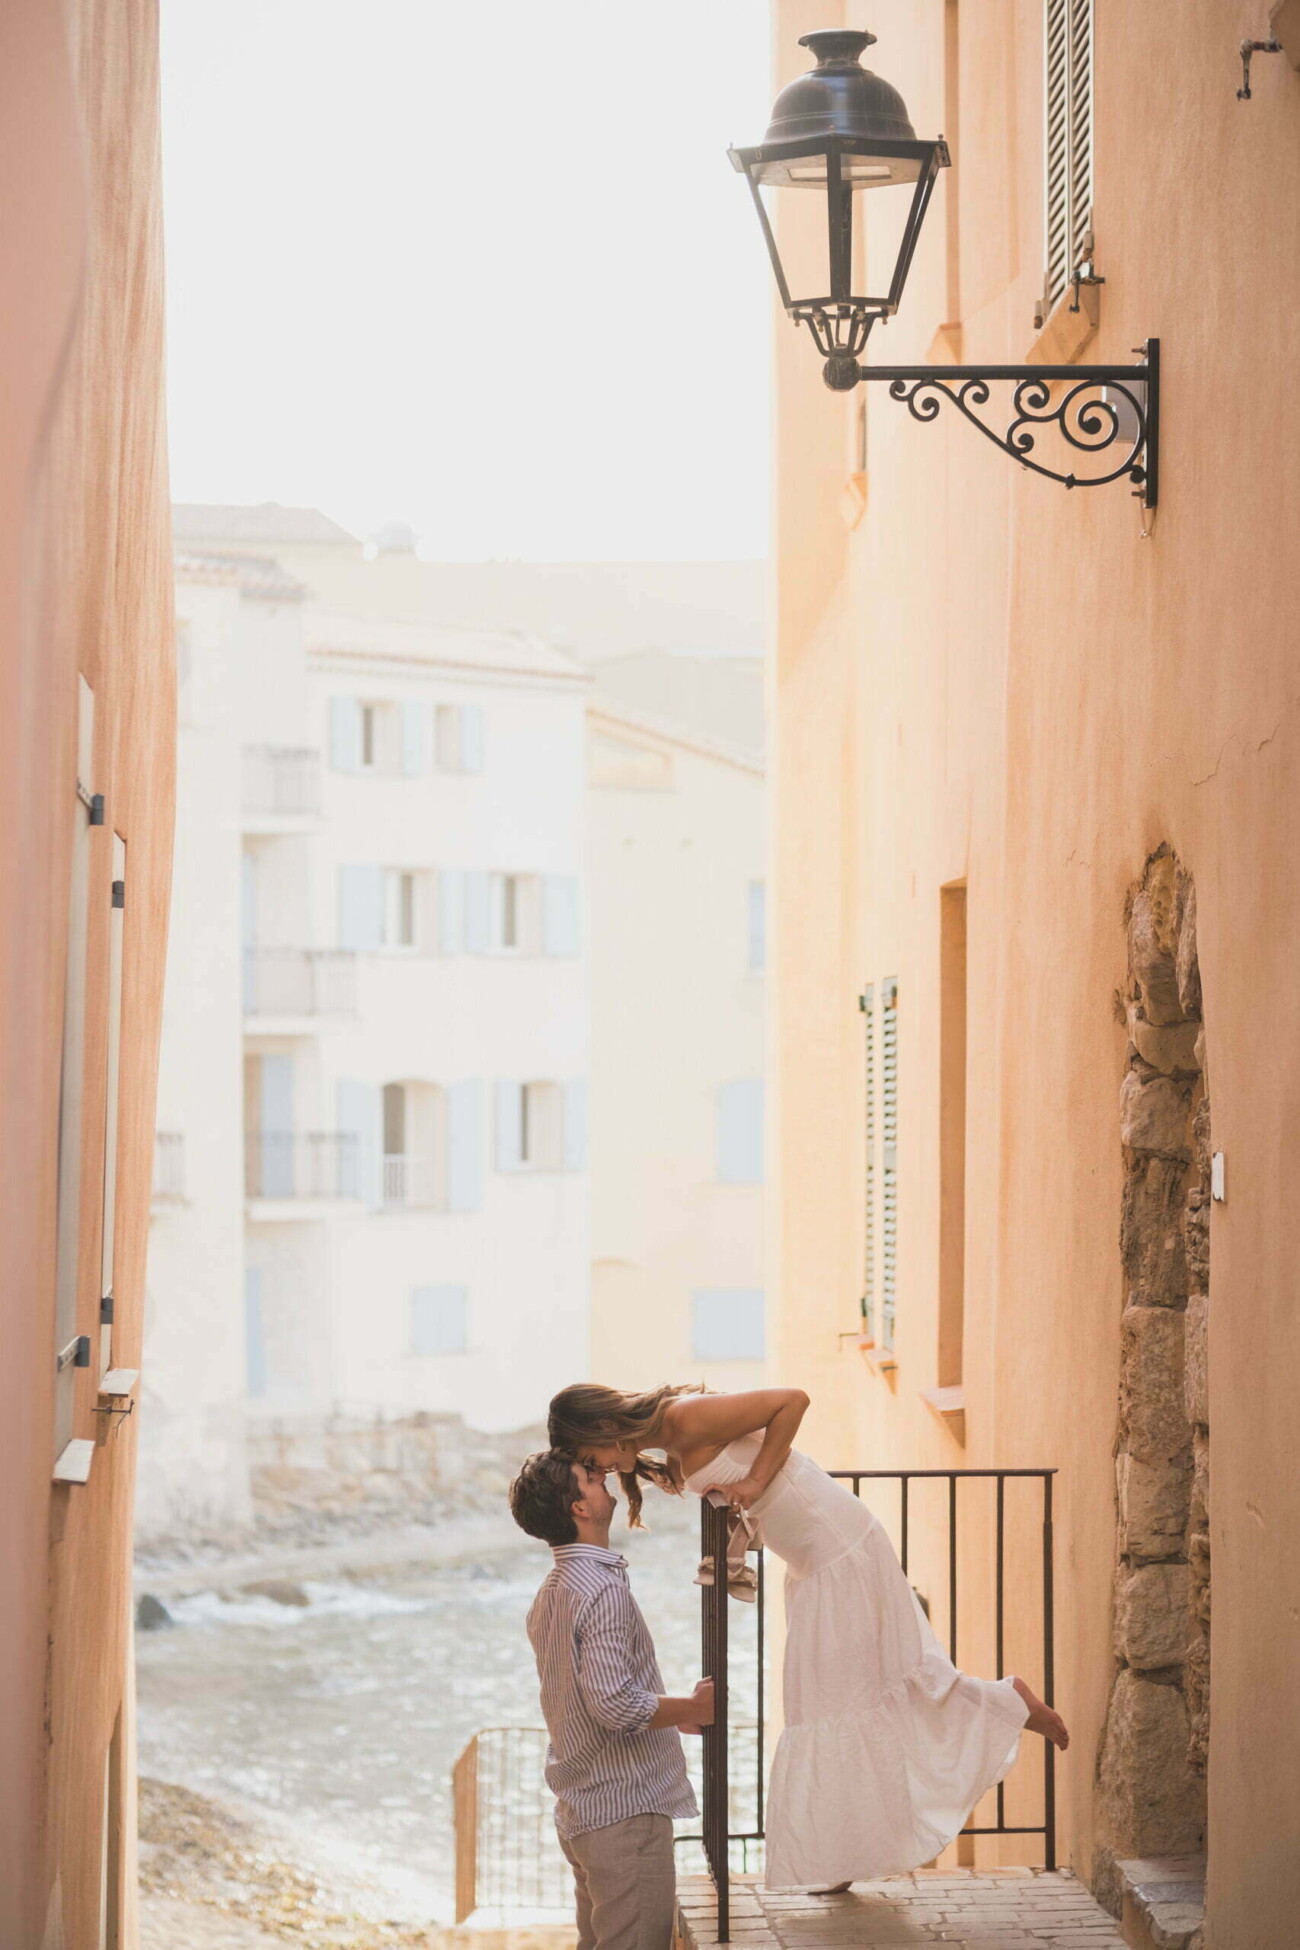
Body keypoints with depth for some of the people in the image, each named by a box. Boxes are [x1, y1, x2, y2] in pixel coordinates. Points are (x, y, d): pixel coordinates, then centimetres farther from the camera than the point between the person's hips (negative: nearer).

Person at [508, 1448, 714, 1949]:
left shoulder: (552, 1591, 14)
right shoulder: (603, 1590, -18)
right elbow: (616, 1705, -26)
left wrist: (674, 1715, 19)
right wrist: (695, 1706, -12)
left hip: (581, 1812, 10)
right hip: (626, 1811, -10)